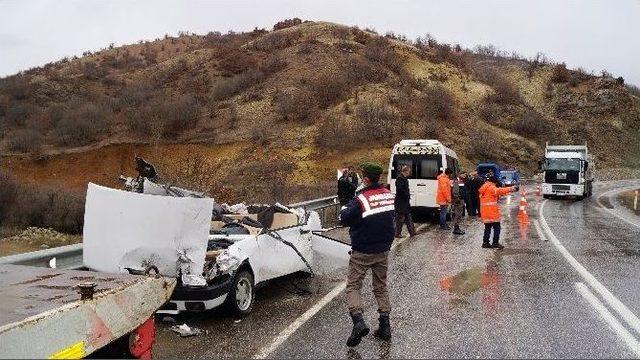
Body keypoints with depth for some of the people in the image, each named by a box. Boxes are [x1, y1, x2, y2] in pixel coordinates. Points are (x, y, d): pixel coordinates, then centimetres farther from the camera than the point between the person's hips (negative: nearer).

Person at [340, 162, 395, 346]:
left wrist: (344, 209, 5)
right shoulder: (389, 195, -1)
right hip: (383, 250, 6)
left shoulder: (360, 199, -21)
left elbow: (344, 219, -14)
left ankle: (358, 321, -15)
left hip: (362, 252, -6)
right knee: (381, 287, 17)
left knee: (353, 286, 4)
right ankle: (385, 326, 17)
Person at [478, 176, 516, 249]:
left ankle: (485, 243, 17)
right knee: (497, 227, -2)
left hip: (484, 211, 8)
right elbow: (499, 191, -27)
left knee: (487, 227, 16)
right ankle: (495, 243, -3)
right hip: (491, 211, -8)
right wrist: (510, 189, -29)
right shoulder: (491, 187, -10)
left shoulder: (483, 188, 17)